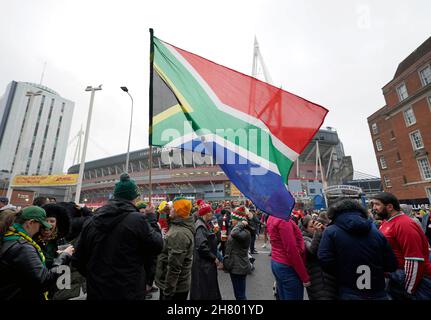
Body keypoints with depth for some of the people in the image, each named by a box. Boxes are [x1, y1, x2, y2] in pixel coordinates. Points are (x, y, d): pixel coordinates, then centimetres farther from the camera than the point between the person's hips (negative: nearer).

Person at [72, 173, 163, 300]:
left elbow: (77, 260, 5)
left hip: (96, 292, 5)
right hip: (127, 293, -4)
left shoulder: (91, 221, -3)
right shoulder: (136, 219, -22)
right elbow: (157, 246, -10)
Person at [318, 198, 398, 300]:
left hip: (349, 295, -3)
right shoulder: (376, 231, 1)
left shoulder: (331, 231, -11)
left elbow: (325, 262, -18)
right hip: (378, 294, 4)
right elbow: (391, 266, 3)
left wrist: (343, 275, 1)